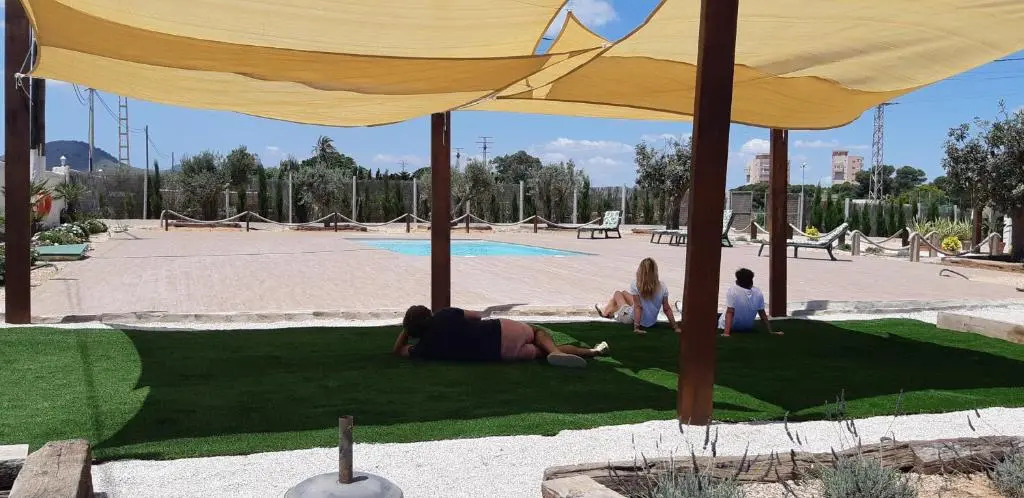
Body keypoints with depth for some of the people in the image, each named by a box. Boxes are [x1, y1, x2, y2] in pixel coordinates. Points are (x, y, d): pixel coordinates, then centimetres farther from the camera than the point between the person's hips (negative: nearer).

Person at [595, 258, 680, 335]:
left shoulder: (636, 285, -25)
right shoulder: (662, 287, -14)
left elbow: (638, 307, -25)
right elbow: (667, 309, -11)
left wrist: (636, 327, -21)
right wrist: (675, 326, -4)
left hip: (633, 319, -5)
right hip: (652, 322, 5)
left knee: (617, 293, 22)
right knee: (624, 293, 26)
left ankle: (605, 312, 50)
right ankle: (610, 312, 54)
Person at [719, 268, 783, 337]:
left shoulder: (732, 291, -22)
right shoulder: (758, 292, -10)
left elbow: (729, 313, -27)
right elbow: (763, 314, -4)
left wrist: (726, 333, -31)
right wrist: (771, 331, 5)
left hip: (731, 327, -3)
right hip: (748, 328, 3)